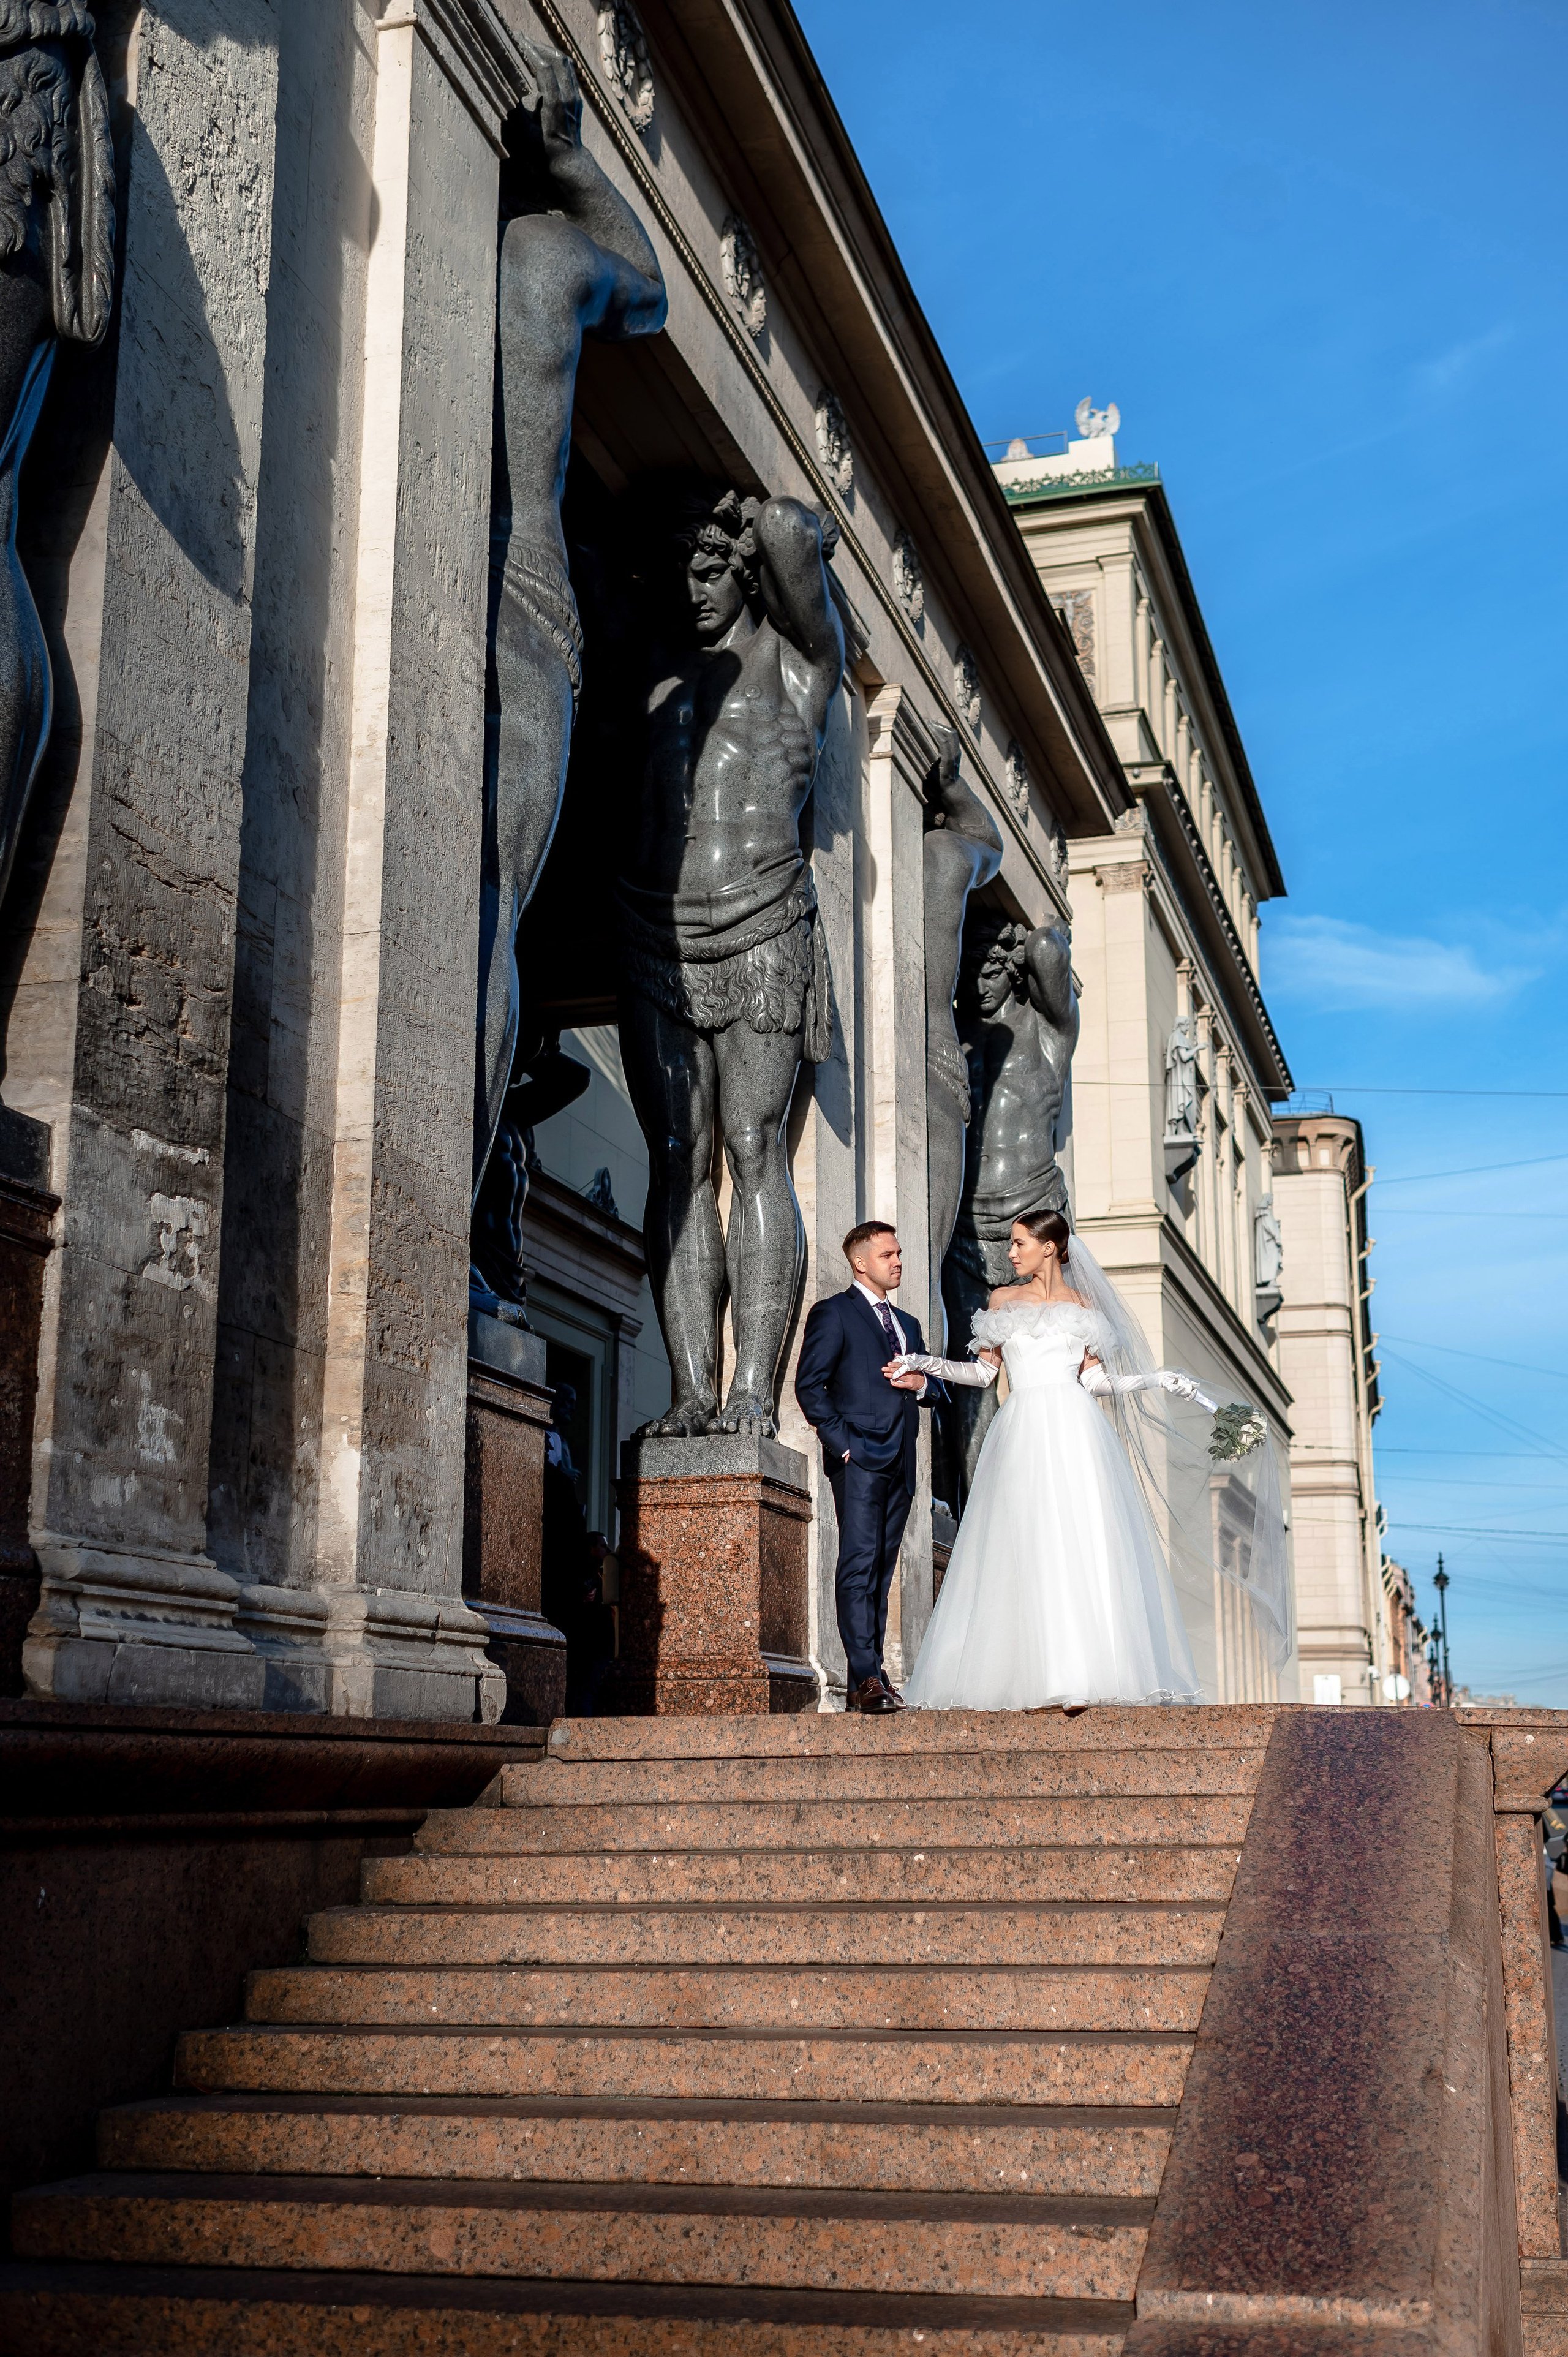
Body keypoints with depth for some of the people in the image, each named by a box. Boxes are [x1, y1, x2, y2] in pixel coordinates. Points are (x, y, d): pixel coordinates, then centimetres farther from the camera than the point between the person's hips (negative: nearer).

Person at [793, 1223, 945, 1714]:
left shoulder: (908, 1324, 24)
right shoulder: (833, 1313, 3)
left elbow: (936, 1390, 26)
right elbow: (810, 1385, -5)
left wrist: (920, 1383, 2)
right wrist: (841, 1442, -13)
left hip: (900, 1465, 7)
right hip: (859, 1458, -7)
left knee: (882, 1571, 6)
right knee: (860, 1563, -13)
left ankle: (869, 1679, 7)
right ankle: (867, 1679, -17)